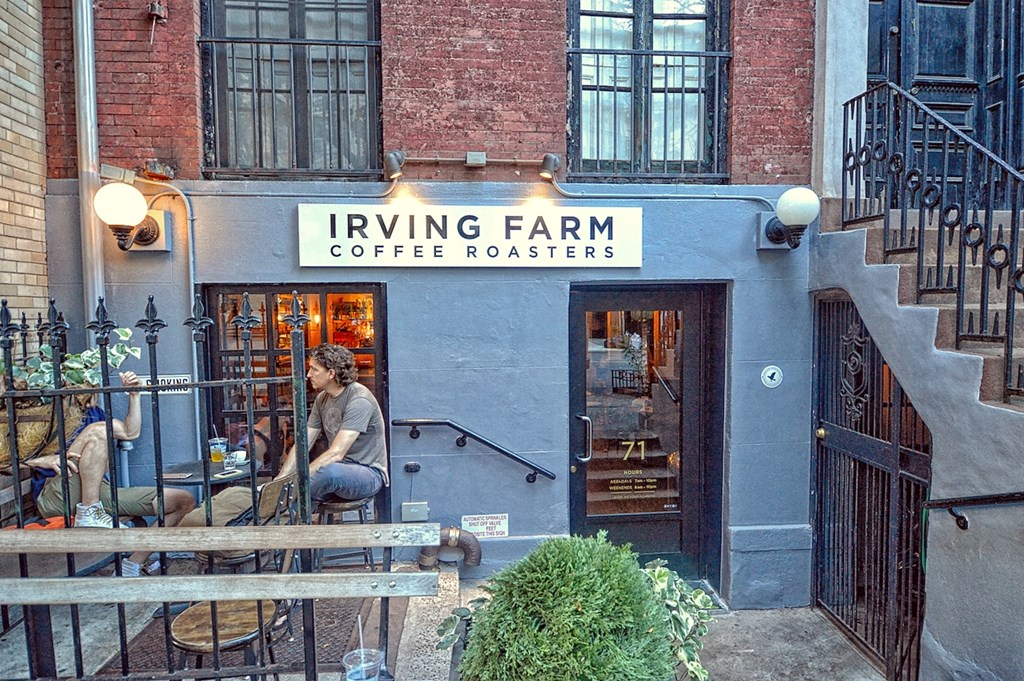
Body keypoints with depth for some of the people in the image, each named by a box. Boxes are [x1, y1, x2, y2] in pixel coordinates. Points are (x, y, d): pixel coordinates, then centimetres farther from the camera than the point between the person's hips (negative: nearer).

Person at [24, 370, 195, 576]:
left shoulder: (91, 412, 27)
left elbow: (131, 432, 24)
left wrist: (134, 394, 13)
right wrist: (45, 460, -24)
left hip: (98, 492, 6)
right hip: (58, 495, -6)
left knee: (184, 501, -5)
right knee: (99, 430, -30)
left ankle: (132, 566, -4)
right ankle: (88, 514, -26)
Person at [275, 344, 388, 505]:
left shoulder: (359, 400, -21)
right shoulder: (322, 399, 6)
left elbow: (336, 453, -26)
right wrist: (280, 479, -8)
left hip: (369, 473, -7)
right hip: (337, 468, 7)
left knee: (331, 471, -38)